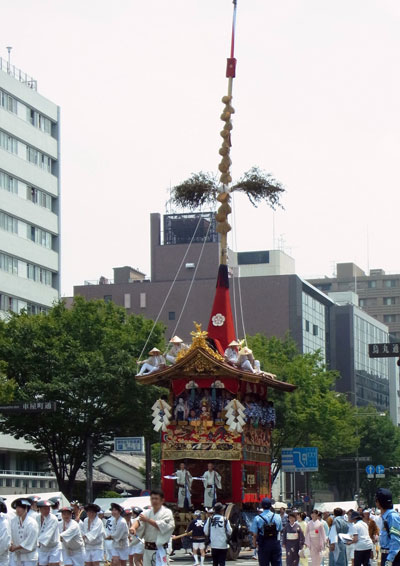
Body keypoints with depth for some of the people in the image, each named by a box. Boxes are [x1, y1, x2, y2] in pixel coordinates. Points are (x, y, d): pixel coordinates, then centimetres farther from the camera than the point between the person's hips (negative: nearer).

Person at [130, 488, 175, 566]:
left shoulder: (167, 512, -2)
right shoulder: (147, 512, 13)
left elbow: (162, 526, -17)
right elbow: (138, 520, -6)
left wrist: (147, 520, -22)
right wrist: (133, 527, -28)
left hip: (159, 548, -6)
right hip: (148, 548, 6)